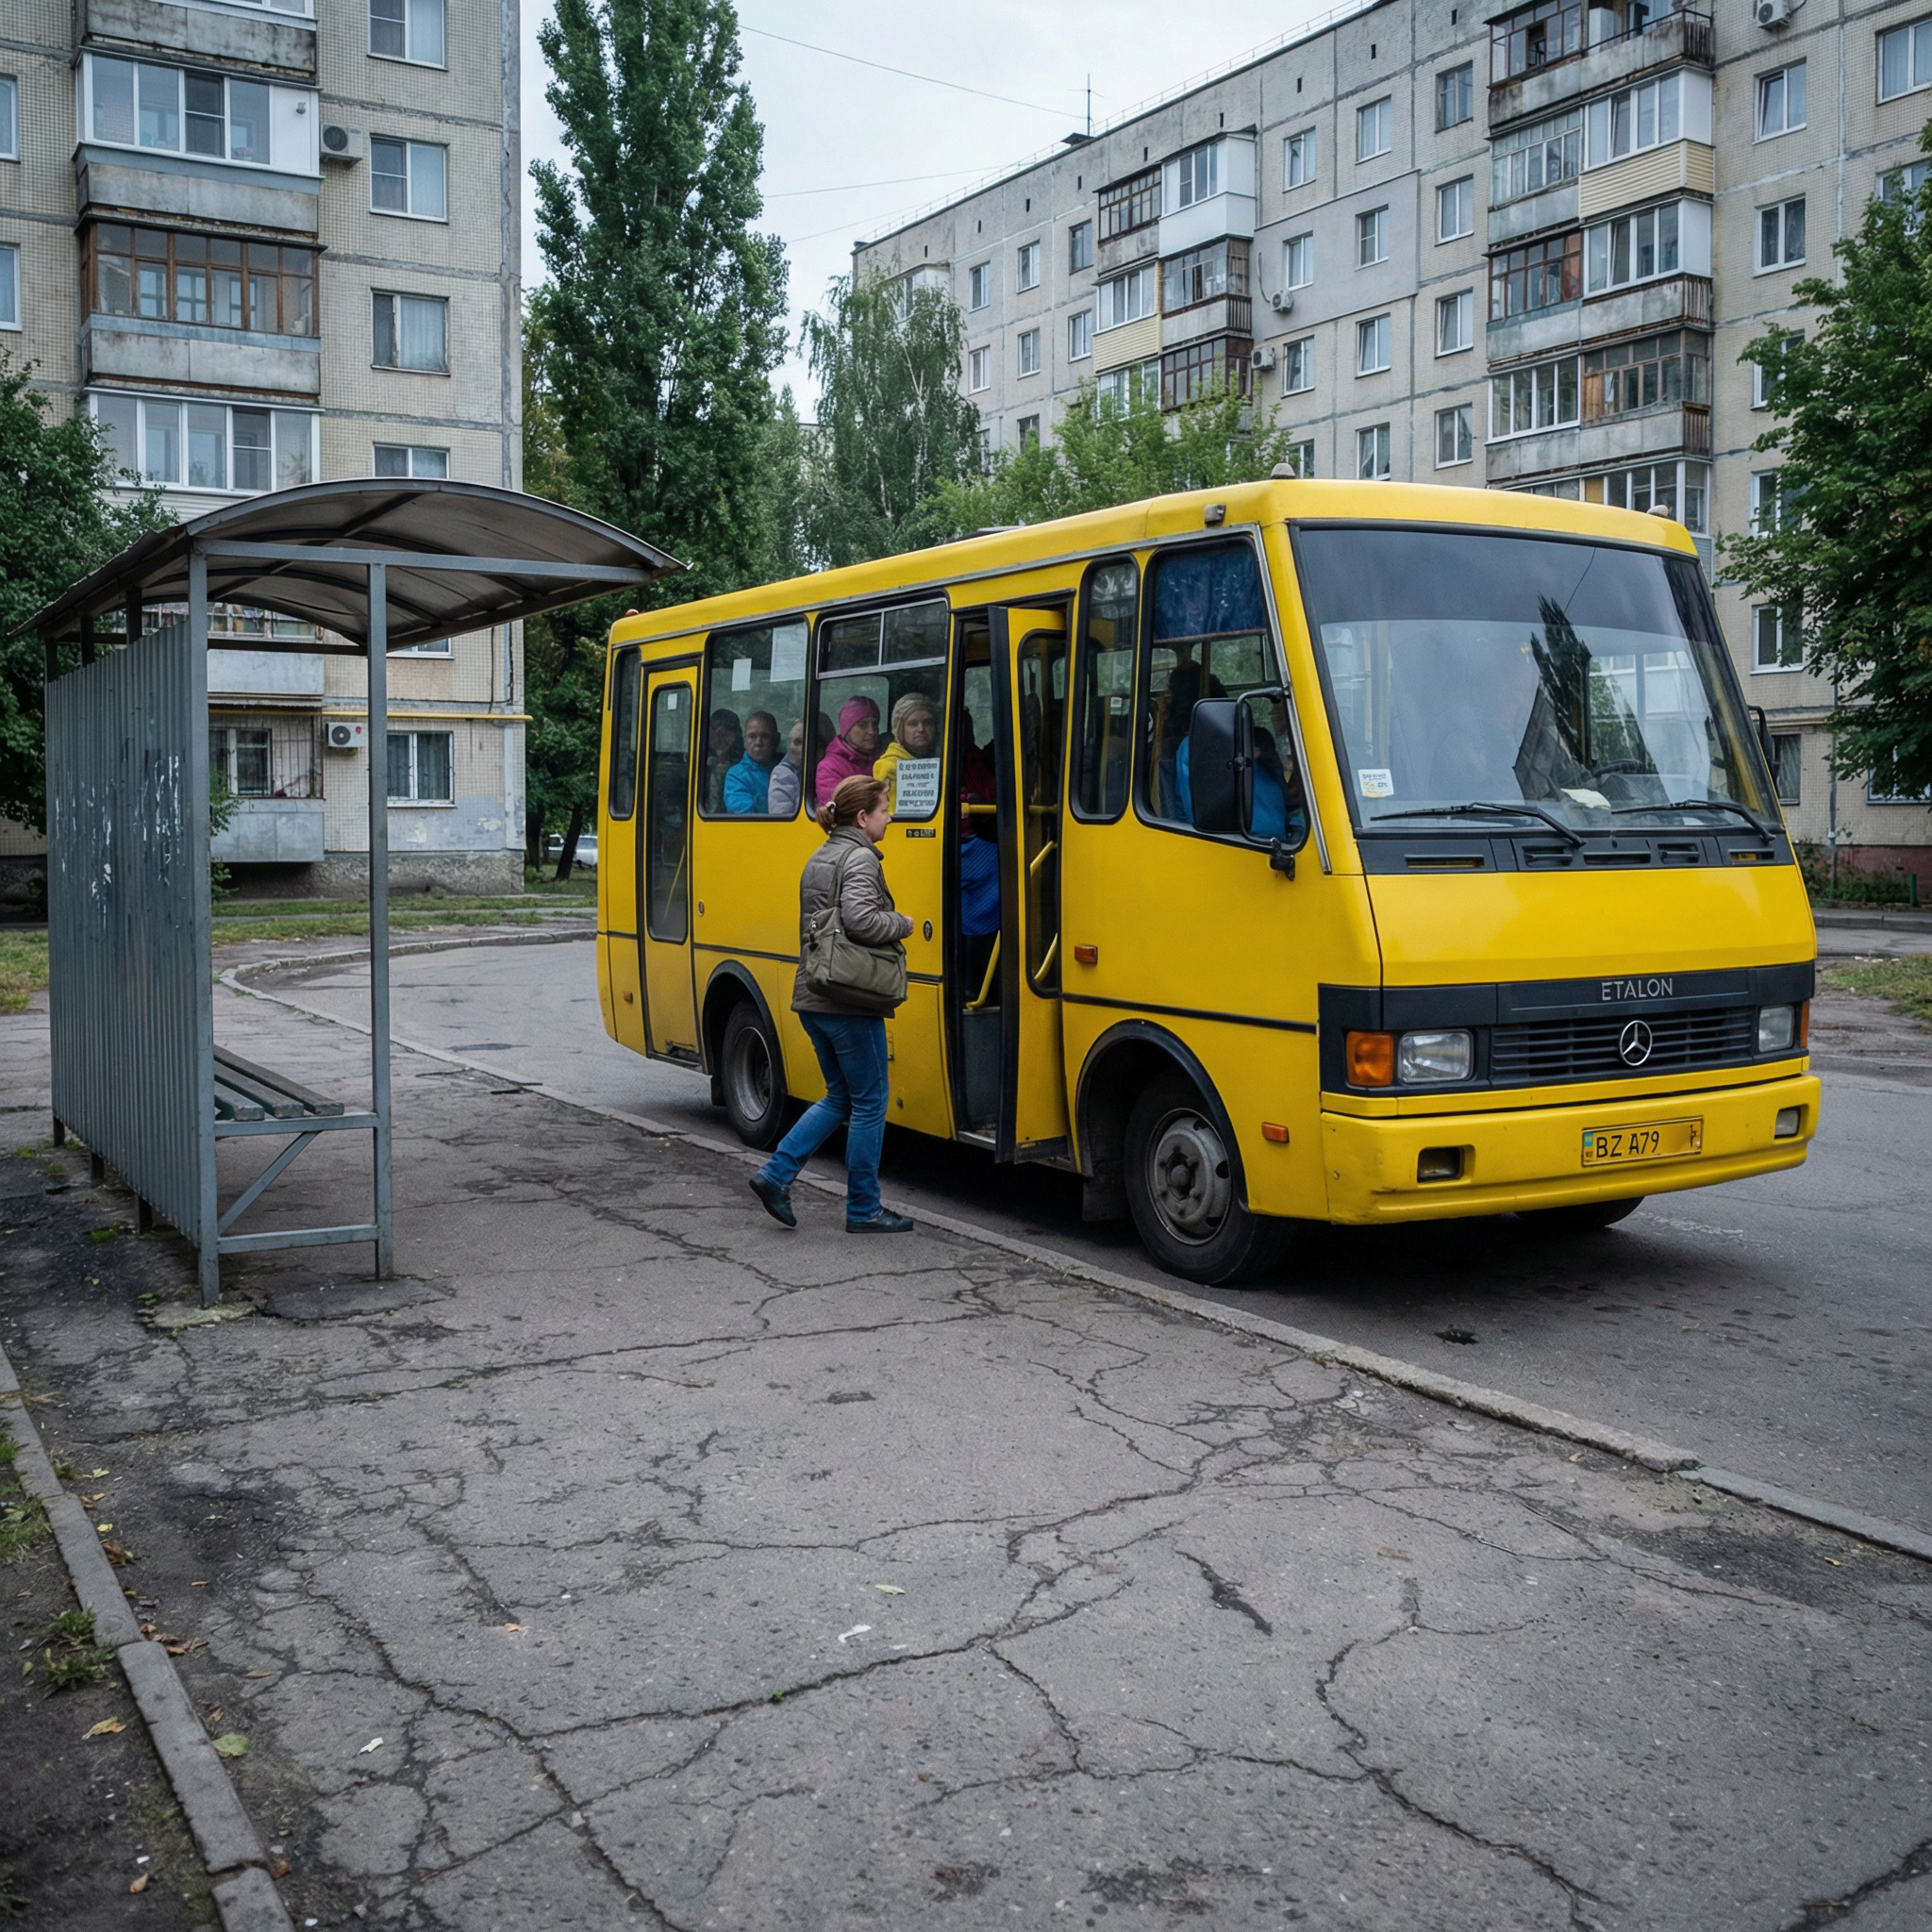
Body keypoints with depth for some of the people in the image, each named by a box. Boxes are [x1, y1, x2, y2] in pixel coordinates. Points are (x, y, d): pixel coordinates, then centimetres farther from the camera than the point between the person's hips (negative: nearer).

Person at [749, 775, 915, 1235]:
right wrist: (903, 924, -12)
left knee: (839, 1097, 19)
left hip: (812, 999, 9)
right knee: (869, 1103, 3)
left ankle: (776, 1174, 10)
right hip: (849, 1003, -9)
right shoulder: (860, 859, -13)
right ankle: (864, 1209, 11)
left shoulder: (817, 860, 16)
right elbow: (860, 920, -28)